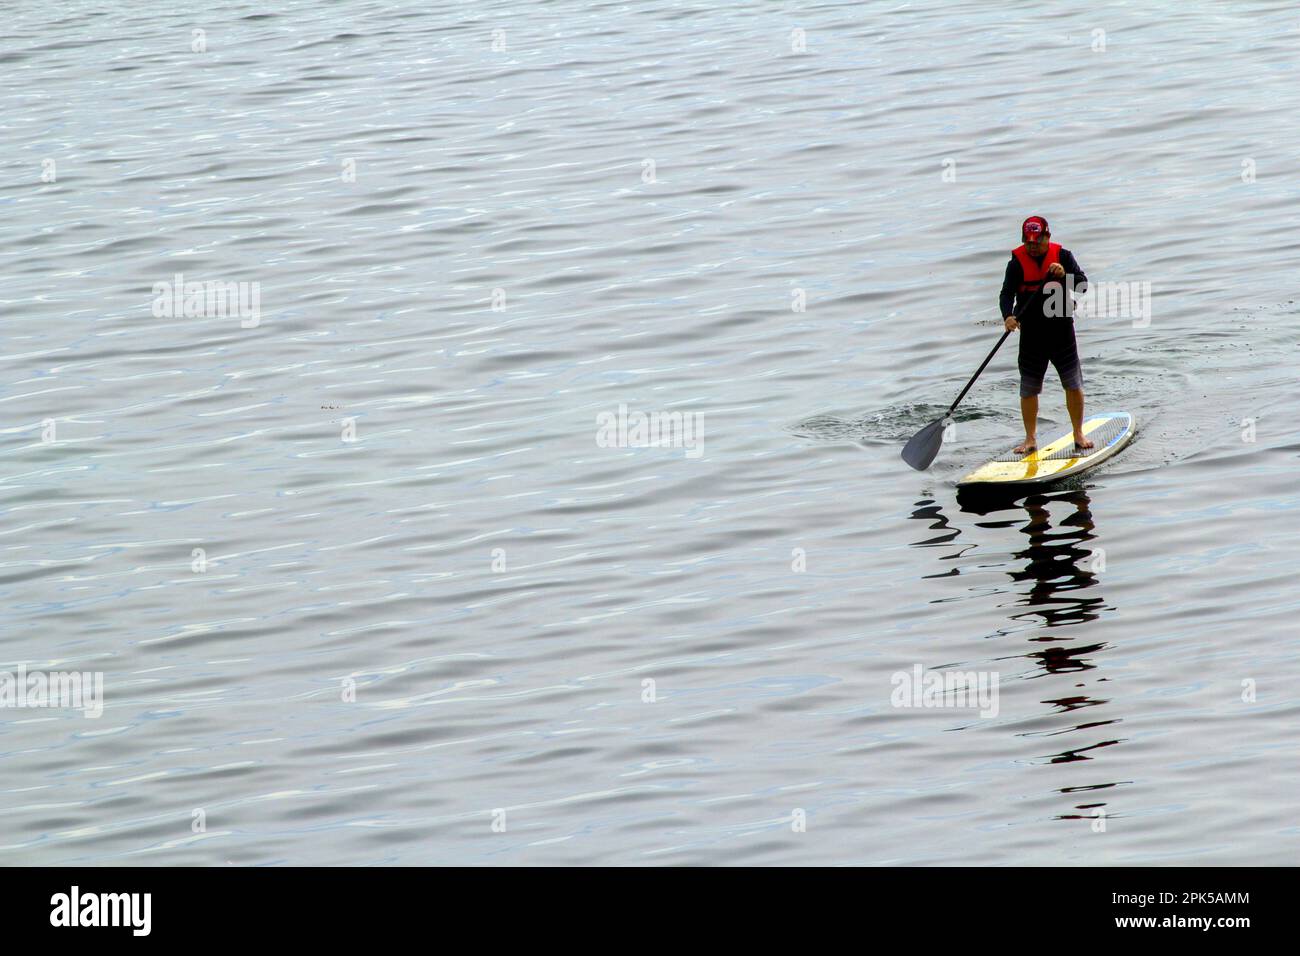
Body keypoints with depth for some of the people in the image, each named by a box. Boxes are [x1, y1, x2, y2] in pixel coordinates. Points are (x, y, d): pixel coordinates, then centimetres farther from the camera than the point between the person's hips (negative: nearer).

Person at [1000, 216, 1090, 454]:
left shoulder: (1062, 256, -3)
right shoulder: (1017, 262, -5)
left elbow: (1083, 286, -8)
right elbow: (1006, 294, -13)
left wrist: (1064, 275, -27)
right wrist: (1008, 316, -32)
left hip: (1062, 331, 0)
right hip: (1031, 334, 0)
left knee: (1074, 385, 4)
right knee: (1028, 389, 3)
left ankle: (1078, 434, 19)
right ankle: (1030, 439, 15)